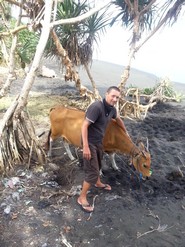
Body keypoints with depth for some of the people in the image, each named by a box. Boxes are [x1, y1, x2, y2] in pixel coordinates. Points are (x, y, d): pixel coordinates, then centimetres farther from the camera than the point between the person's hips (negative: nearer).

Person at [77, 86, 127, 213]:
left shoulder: (112, 109, -1)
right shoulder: (96, 106, -27)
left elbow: (118, 119, 22)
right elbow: (84, 126, -27)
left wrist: (125, 131, 34)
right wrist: (85, 147, -28)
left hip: (99, 141, 8)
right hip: (90, 142, -8)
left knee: (98, 164, 28)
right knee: (92, 171, -5)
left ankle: (98, 183, 54)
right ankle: (82, 198, 12)